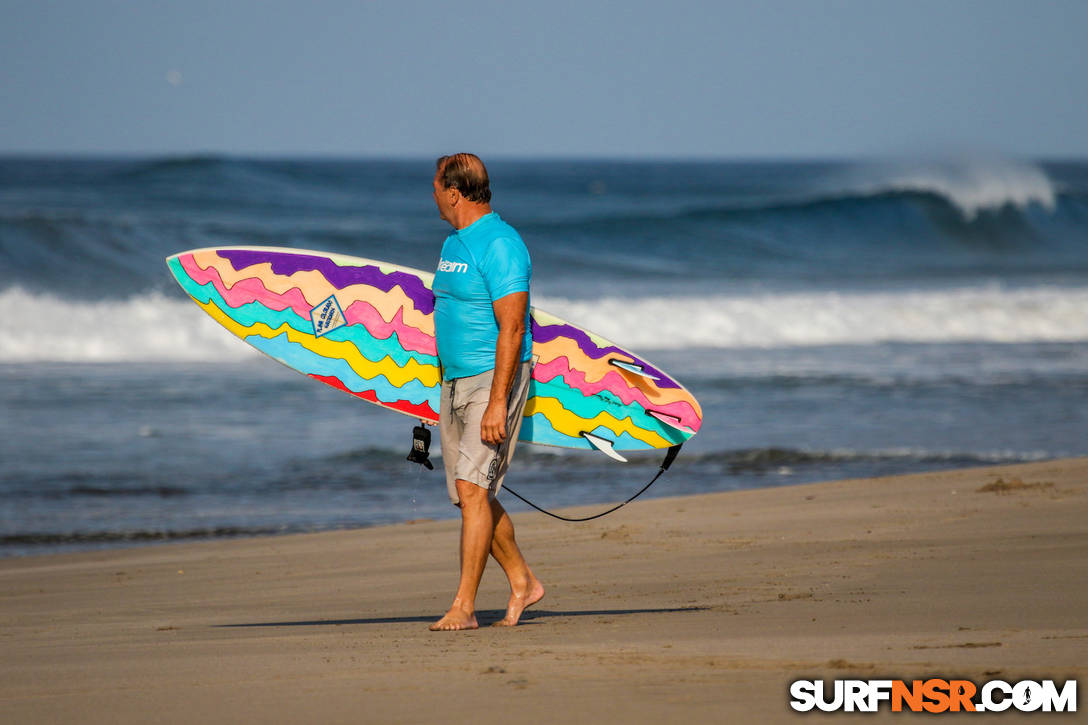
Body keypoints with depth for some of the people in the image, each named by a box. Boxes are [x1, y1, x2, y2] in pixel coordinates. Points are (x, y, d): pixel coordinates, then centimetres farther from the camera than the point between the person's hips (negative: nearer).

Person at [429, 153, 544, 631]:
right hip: (455, 380, 10)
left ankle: (464, 606, -15)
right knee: (470, 494, 11)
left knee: (473, 487, -15)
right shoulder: (454, 243, 15)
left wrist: (497, 403, -25)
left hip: (494, 378, -10)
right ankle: (522, 583, 25)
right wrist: (444, 387, 24)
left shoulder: (500, 246, -16)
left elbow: (511, 329, -20)